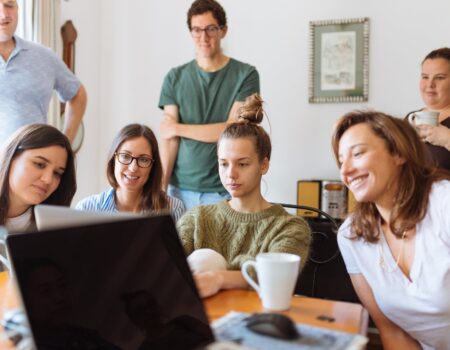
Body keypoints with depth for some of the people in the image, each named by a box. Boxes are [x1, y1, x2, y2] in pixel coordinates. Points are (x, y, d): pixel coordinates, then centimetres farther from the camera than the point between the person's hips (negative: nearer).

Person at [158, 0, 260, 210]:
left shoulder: (245, 75, -1)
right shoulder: (175, 78, 6)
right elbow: (169, 139, 1)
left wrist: (178, 128, -3)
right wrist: (161, 186, -9)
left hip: (224, 190, -2)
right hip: (181, 188, 2)